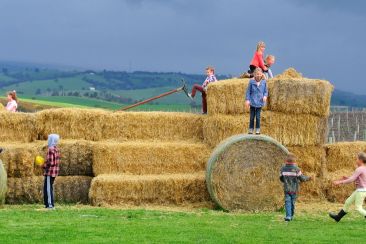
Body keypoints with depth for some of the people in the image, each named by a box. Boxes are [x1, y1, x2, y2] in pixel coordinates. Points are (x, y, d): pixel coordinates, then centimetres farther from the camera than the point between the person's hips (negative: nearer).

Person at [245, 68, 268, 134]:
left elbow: (266, 91, 9)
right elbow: (248, 91, 0)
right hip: (252, 102, -1)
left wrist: (265, 96, -11)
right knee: (252, 116, 5)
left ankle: (258, 129, 15)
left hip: (259, 102, 1)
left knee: (258, 116, 2)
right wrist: (247, 100, -5)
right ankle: (251, 129, 17)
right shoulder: (251, 82, -5)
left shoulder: (264, 82, 0)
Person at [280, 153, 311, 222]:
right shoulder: (296, 168, -14)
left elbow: (281, 178, 7)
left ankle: (288, 216, -16)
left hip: (286, 189, 1)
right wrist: (308, 178, 9)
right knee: (292, 202, 12)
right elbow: (302, 178, -10)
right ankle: (291, 216, 22)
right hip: (294, 189, -1)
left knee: (287, 202, 0)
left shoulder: (283, 168, -4)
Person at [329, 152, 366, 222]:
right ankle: (338, 217, 27)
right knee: (348, 202, 17)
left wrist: (340, 182, -16)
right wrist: (347, 178, 14)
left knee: (358, 208, -3)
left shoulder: (359, 169, -20)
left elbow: (352, 179, -21)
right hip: (359, 190, 10)